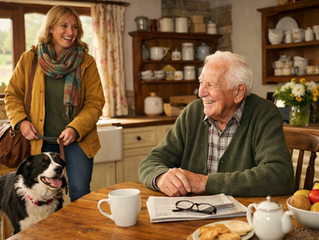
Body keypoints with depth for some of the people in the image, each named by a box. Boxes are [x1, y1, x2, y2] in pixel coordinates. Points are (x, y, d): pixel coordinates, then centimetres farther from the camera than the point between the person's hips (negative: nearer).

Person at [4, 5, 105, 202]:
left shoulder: (86, 62, -2)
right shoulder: (29, 59, 2)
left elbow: (95, 102, -3)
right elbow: (12, 94, 9)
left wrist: (76, 129, -16)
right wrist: (21, 121, -7)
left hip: (77, 139, -1)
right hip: (40, 139, 2)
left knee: (80, 193, -4)